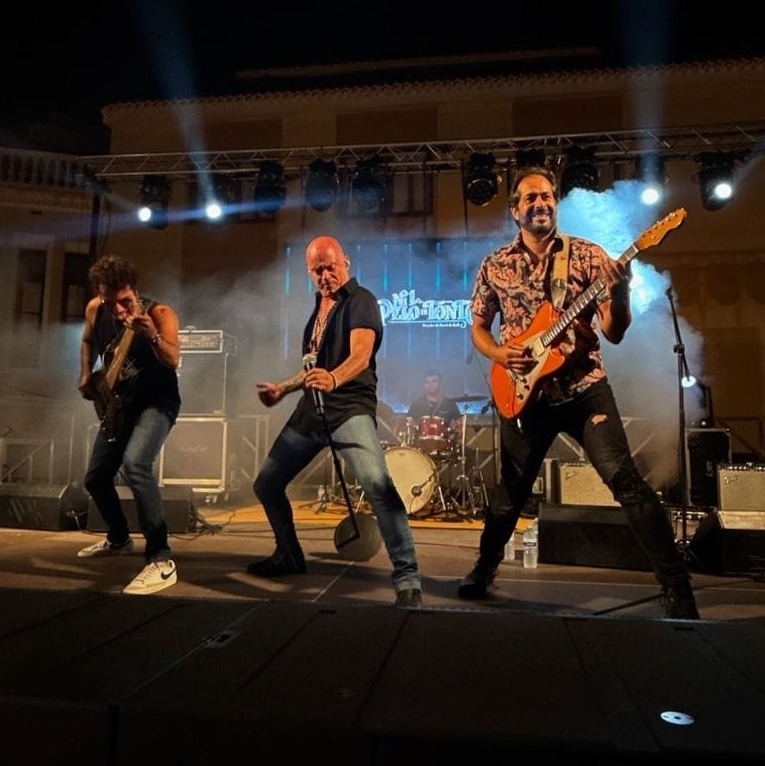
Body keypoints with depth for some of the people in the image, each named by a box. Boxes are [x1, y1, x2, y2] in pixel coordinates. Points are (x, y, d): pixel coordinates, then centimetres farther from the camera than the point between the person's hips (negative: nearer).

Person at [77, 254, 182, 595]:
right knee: (95, 478, 15)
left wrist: (151, 336, -56)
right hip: (118, 405, 7)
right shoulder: (95, 310, -4)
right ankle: (119, 539, 42)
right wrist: (86, 378, 7)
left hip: (157, 402, -7)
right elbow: (88, 342, 18)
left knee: (135, 464, -32)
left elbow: (173, 360, -38)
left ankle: (161, 560, -28)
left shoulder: (159, 313, -22)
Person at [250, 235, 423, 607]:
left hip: (350, 408, -8)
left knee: (378, 484, -30)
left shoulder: (361, 301, -7)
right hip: (310, 409, 9)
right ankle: (289, 556, 35)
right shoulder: (319, 306, 18)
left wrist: (333, 379, -44)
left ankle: (407, 579, -22)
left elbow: (361, 355, -25)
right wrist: (284, 388, 29)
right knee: (266, 484, 14)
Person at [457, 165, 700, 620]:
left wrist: (620, 295, -23)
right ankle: (485, 568, 35)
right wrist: (498, 352, -8)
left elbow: (615, 334, -3)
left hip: (585, 388, -1)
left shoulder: (588, 255, 1)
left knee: (626, 480, -12)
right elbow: (479, 328, 12)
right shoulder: (494, 266, 5)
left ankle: (677, 586, 1)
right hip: (525, 392, 2)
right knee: (512, 490, 13)